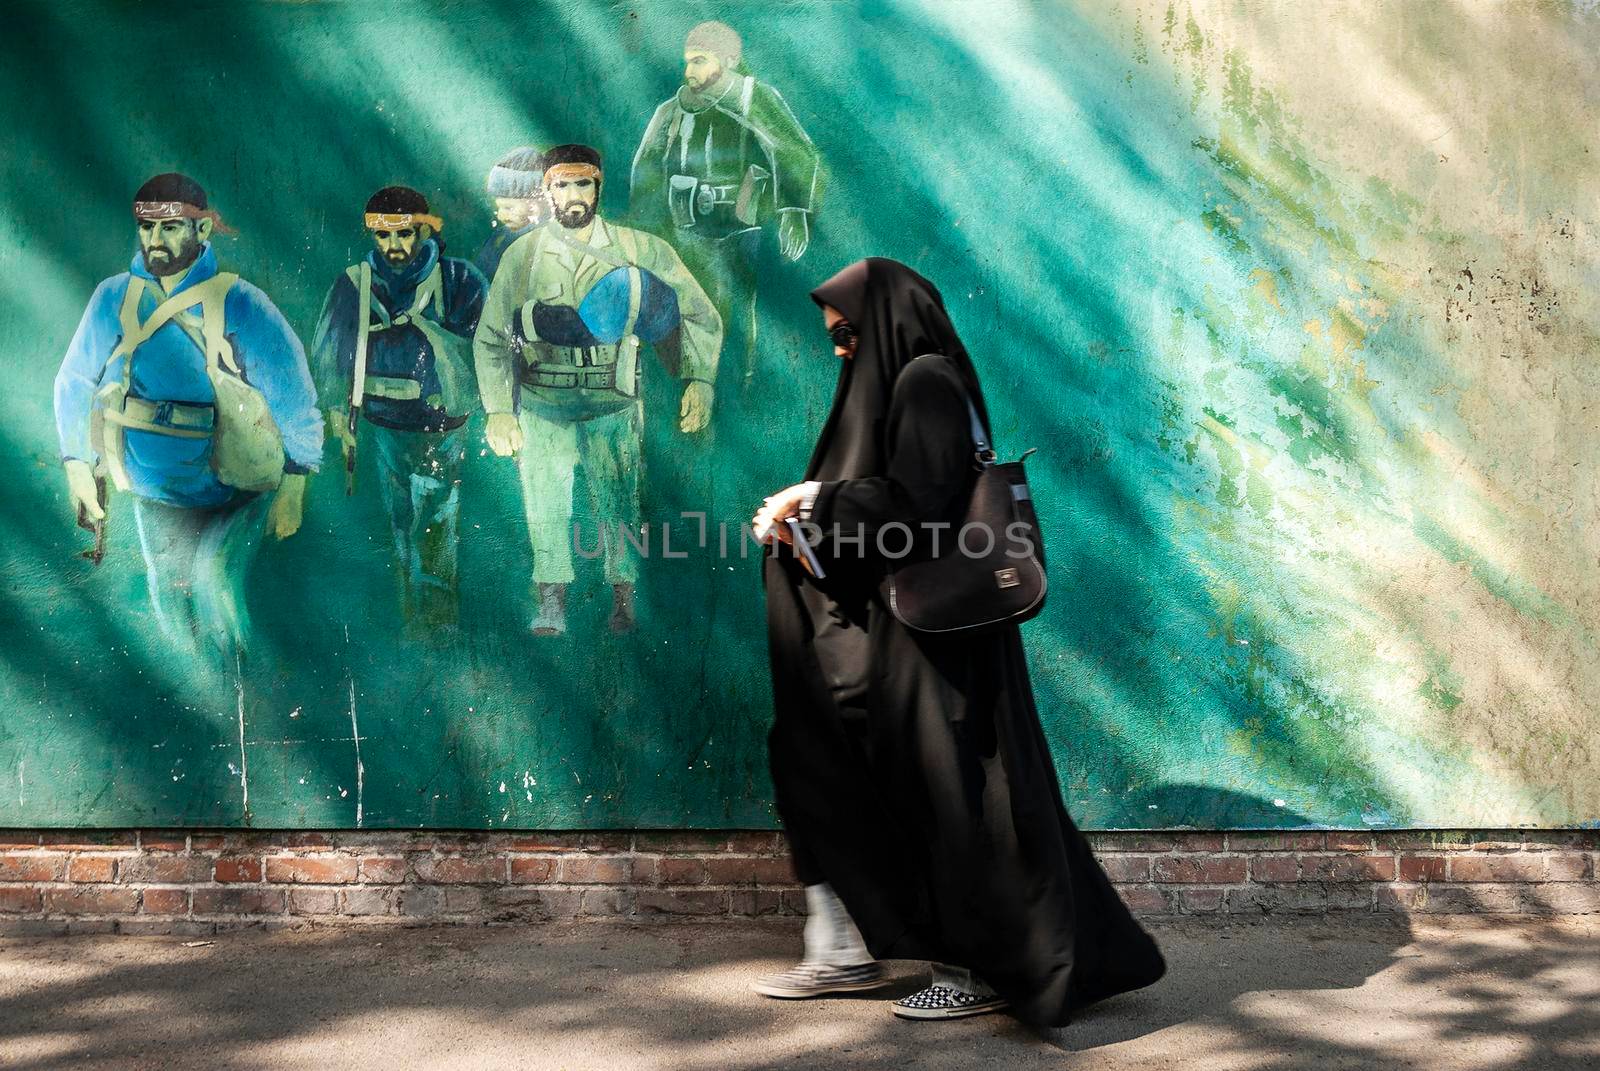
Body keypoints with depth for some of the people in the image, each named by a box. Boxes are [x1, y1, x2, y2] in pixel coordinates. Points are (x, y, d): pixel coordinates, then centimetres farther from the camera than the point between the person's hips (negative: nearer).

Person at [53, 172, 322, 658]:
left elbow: (293, 394, -13)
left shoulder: (239, 304, -16)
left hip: (236, 490, -4)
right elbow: (75, 382, 4)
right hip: (154, 491, 4)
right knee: (171, 597, 10)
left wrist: (293, 486, -13)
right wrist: (78, 468, 2)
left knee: (211, 581, -21)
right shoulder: (114, 298, -7)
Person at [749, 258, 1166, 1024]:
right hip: (881, 630, 11)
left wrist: (819, 494, -15)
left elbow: (919, 502, -23)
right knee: (815, 760, 11)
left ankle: (988, 968, 7)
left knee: (940, 788, -4)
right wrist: (807, 514, 6)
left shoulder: (926, 383, -13)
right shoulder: (894, 384, 17)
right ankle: (842, 947, 16)